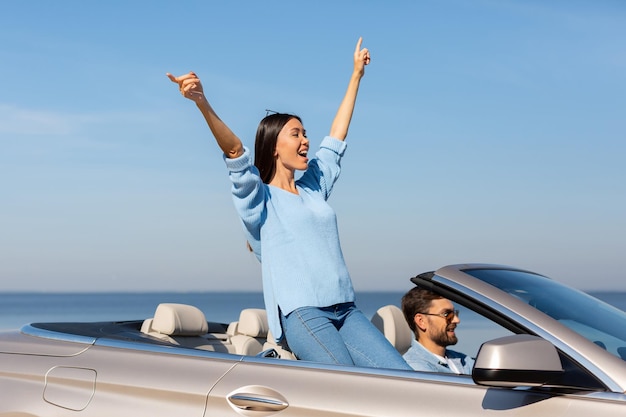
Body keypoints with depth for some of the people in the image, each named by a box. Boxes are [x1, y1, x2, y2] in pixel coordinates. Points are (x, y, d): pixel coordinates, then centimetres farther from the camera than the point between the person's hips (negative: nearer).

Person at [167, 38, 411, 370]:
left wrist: (356, 74, 36)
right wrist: (202, 104, -31)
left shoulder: (313, 188, 22)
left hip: (345, 310, 7)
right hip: (301, 313, -7)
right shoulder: (259, 198, 3)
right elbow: (235, 152, -13)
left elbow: (337, 136, 30)